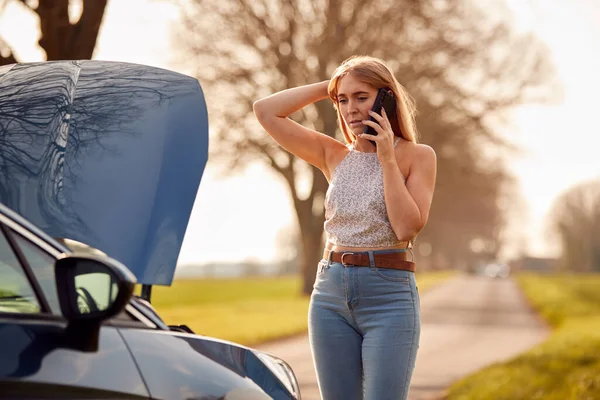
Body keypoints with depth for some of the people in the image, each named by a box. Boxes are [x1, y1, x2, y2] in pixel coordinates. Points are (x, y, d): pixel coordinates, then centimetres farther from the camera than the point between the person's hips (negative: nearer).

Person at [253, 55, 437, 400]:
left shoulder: (417, 156, 0)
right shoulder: (335, 156, 11)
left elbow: (407, 227, -12)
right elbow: (266, 112, 7)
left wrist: (387, 159, -10)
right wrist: (328, 87, 5)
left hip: (389, 294, -4)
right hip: (331, 293, 5)